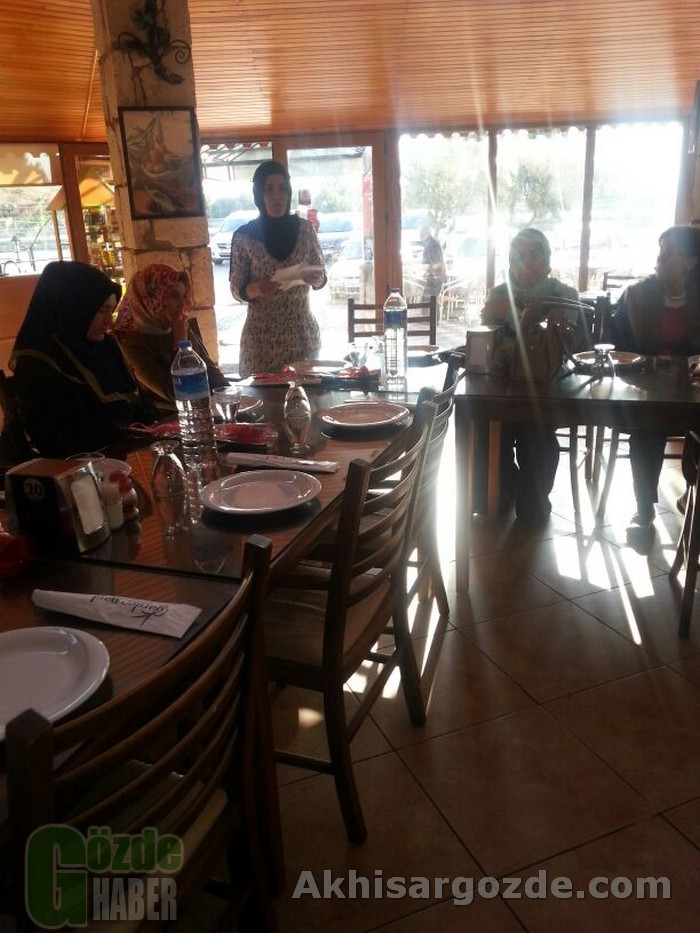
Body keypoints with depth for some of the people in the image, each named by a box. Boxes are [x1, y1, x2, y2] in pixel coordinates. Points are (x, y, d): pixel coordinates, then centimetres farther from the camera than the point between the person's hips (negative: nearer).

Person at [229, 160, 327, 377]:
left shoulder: (304, 228, 1)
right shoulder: (244, 236, -5)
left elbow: (321, 277, 7)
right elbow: (237, 290, -1)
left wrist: (315, 278, -14)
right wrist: (256, 289, -21)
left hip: (304, 333, 2)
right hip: (262, 337, -2)